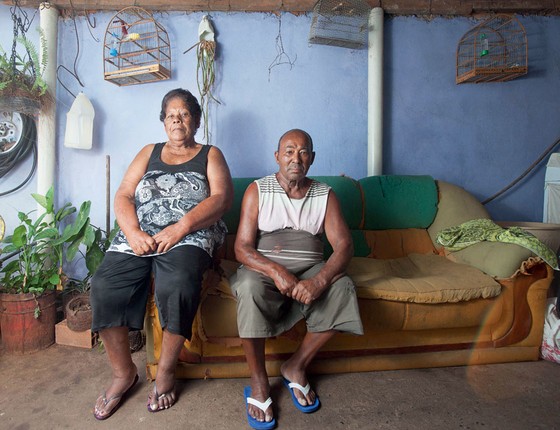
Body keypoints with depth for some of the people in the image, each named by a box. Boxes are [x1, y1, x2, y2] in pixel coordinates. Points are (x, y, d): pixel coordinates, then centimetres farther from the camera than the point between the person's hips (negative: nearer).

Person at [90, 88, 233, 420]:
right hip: (138, 237, 4)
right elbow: (123, 196, 12)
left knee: (178, 283, -34)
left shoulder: (210, 154, 14)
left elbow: (222, 197, -4)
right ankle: (124, 373, 2)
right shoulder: (149, 153, 22)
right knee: (105, 287, -21)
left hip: (189, 237, -3)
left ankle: (166, 370, -8)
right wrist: (133, 232, -9)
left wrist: (181, 227, -17)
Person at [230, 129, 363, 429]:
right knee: (250, 287, -34)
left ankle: (296, 367, -5)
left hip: (309, 269, 3)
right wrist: (275, 272, -29)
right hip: (264, 267, -2)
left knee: (342, 287, -26)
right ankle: (258, 383, -11)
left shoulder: (325, 195, 3)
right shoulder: (257, 190, -2)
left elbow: (344, 246, -7)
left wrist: (319, 280, -26)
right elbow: (242, 248, -9)